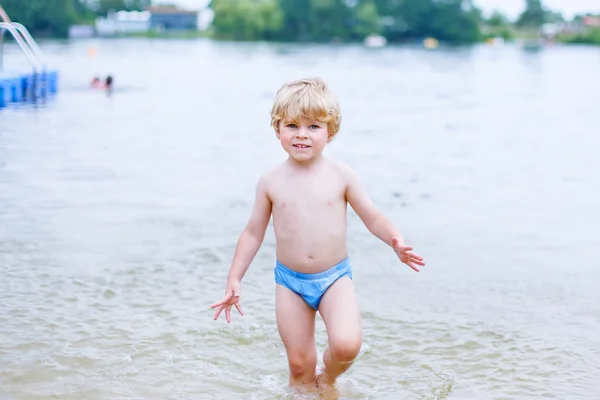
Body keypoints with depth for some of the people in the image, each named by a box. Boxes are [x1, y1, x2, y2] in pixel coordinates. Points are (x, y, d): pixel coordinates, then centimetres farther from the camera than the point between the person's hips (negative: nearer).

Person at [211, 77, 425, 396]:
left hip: (335, 277, -1)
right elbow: (253, 233, 5)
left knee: (347, 344, -20)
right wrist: (234, 280, 1)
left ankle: (329, 379, 12)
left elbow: (372, 217, 0)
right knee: (299, 363, 4)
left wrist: (396, 241, -20)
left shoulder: (340, 176, -5)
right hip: (290, 282, 1)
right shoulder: (271, 182, -3)